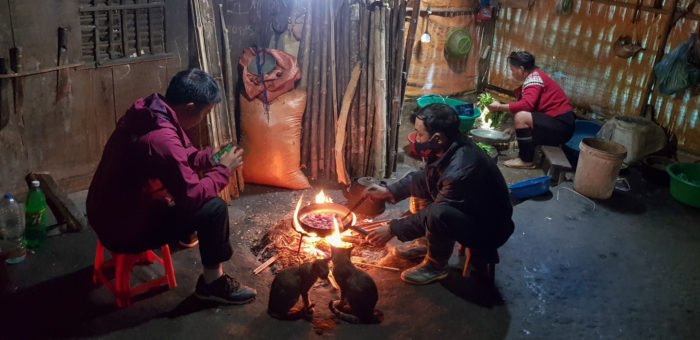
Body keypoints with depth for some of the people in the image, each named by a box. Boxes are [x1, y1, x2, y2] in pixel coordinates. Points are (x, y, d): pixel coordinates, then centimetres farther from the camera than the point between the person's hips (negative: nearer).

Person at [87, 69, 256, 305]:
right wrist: (223, 170, -11)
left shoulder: (147, 109, -4)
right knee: (214, 208, -13)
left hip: (107, 211, 10)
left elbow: (180, 157, 13)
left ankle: (187, 234, 42)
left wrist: (210, 159, 1)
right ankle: (212, 282, 4)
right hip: (123, 228, -10)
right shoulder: (161, 139, -33)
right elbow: (192, 197, -25)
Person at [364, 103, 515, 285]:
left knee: (437, 215, -34)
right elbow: (425, 177, 11)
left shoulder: (461, 171, -35)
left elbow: (436, 213, -24)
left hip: (488, 229, -9)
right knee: (419, 182, 5)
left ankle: (436, 265, -5)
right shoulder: (448, 148, -9)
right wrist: (389, 191, 2)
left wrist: (392, 229, -16)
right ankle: (428, 243, 14)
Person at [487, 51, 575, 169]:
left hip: (561, 124, -10)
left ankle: (526, 160, -12)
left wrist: (500, 107, -20)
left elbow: (527, 104, -29)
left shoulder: (533, 77, -15)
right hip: (557, 121, 10)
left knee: (520, 117, -24)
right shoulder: (533, 76, 14)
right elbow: (525, 104, 18)